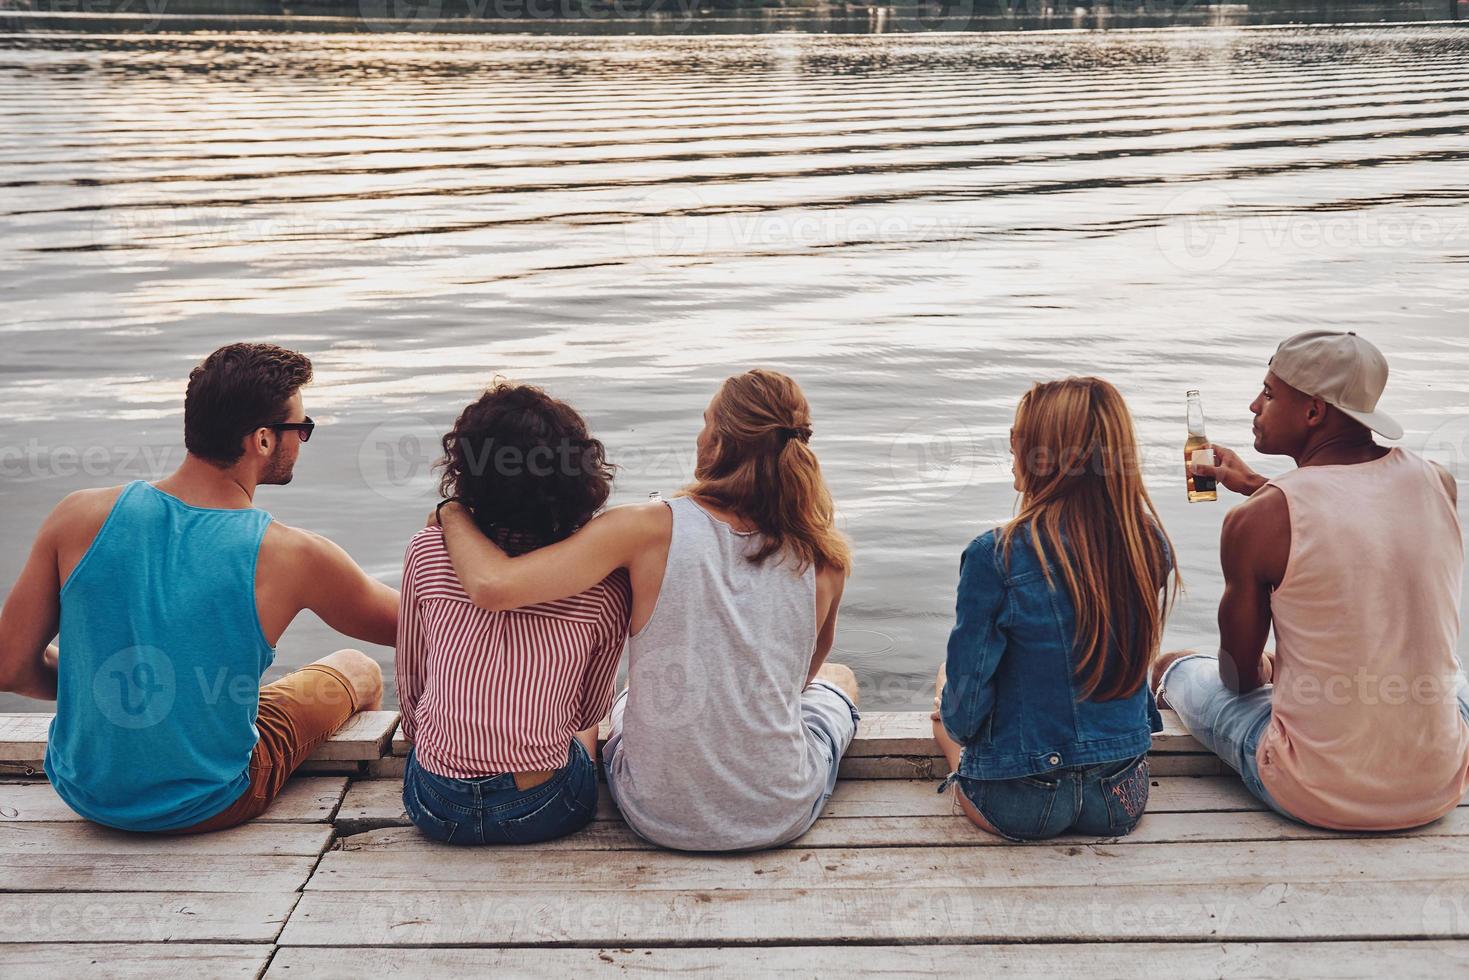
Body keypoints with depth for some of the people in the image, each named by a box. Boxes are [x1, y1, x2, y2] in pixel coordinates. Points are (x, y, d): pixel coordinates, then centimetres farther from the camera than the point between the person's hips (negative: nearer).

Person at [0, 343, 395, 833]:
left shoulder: (81, 517, -15)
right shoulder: (290, 556, -21)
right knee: (357, 670, 20)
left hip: (83, 791, 4)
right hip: (206, 807, -3)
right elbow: (410, 625, -5)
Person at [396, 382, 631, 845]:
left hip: (435, 808, 1)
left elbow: (410, 682, 7)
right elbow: (589, 709, 6)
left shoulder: (428, 551, -6)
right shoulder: (607, 581, -9)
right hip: (544, 811, -1)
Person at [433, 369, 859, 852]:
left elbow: (493, 586, -27)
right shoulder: (824, 556, -11)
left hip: (658, 817, 0)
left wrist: (453, 514, -6)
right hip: (784, 816, 1)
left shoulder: (651, 529, -20)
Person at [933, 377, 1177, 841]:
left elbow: (965, 699, -13)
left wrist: (955, 720, 9)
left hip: (1020, 806, -4)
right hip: (1124, 798, 4)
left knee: (947, 694, 25)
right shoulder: (1152, 545, -7)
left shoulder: (996, 556, -22)